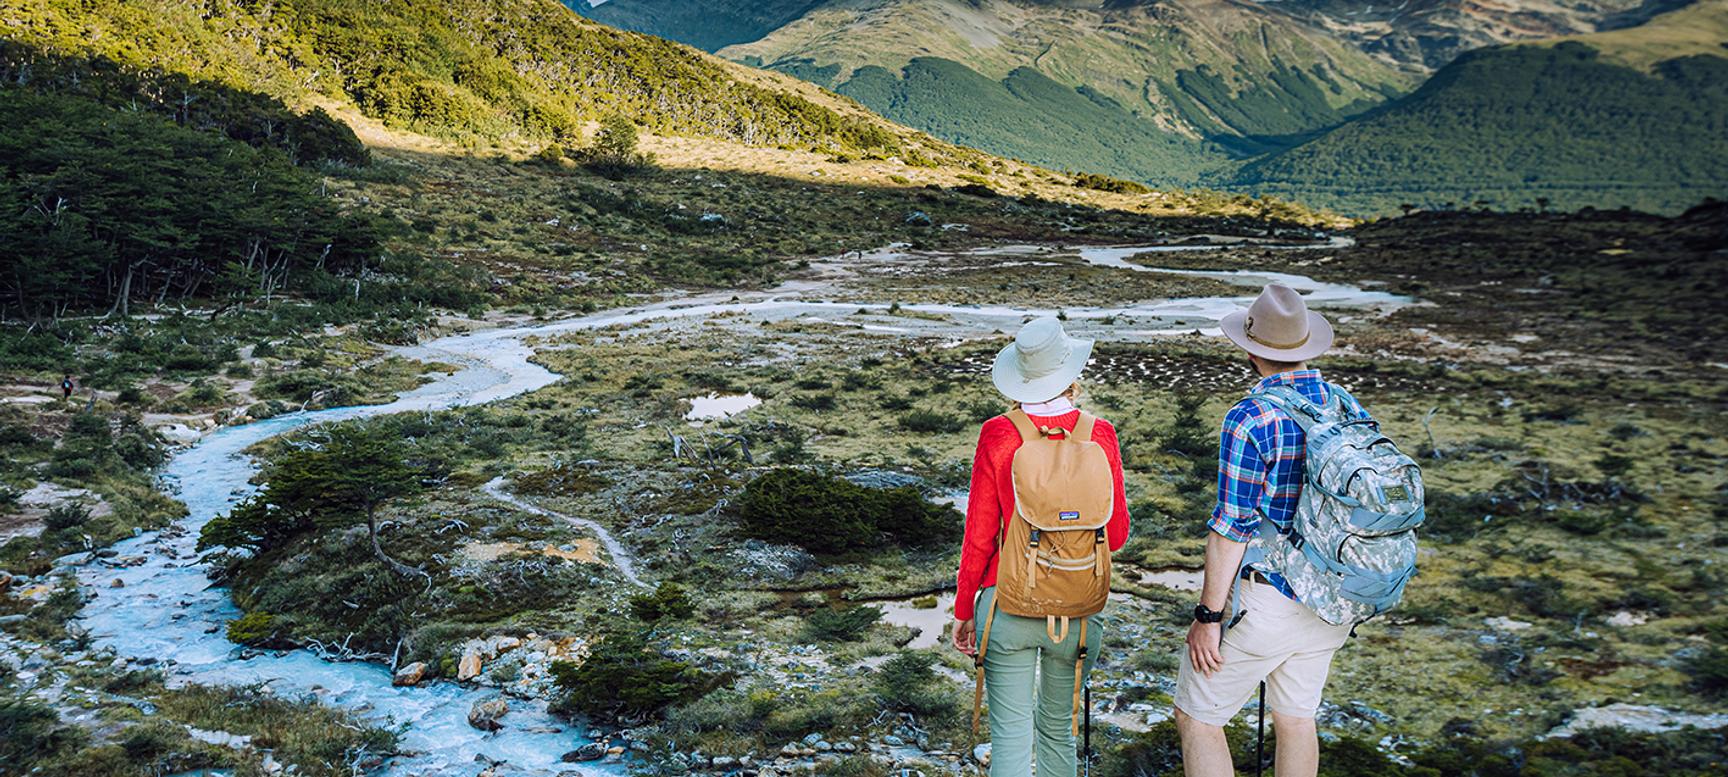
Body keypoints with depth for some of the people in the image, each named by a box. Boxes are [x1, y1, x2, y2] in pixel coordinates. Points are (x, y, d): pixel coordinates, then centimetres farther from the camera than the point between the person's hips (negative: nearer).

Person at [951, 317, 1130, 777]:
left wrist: (964, 611, 5)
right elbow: (1116, 534, 0)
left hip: (1008, 605, -2)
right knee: (1058, 729, 20)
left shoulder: (998, 436, -11)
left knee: (1010, 736, 5)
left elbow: (979, 536, -7)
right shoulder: (1099, 436, -7)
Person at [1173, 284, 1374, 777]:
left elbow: (1232, 528, -19)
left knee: (1197, 717, 7)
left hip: (1264, 601, -7)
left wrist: (1208, 616, -12)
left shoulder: (1250, 420, -19)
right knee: (1296, 719, 20)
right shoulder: (1349, 406, 2)